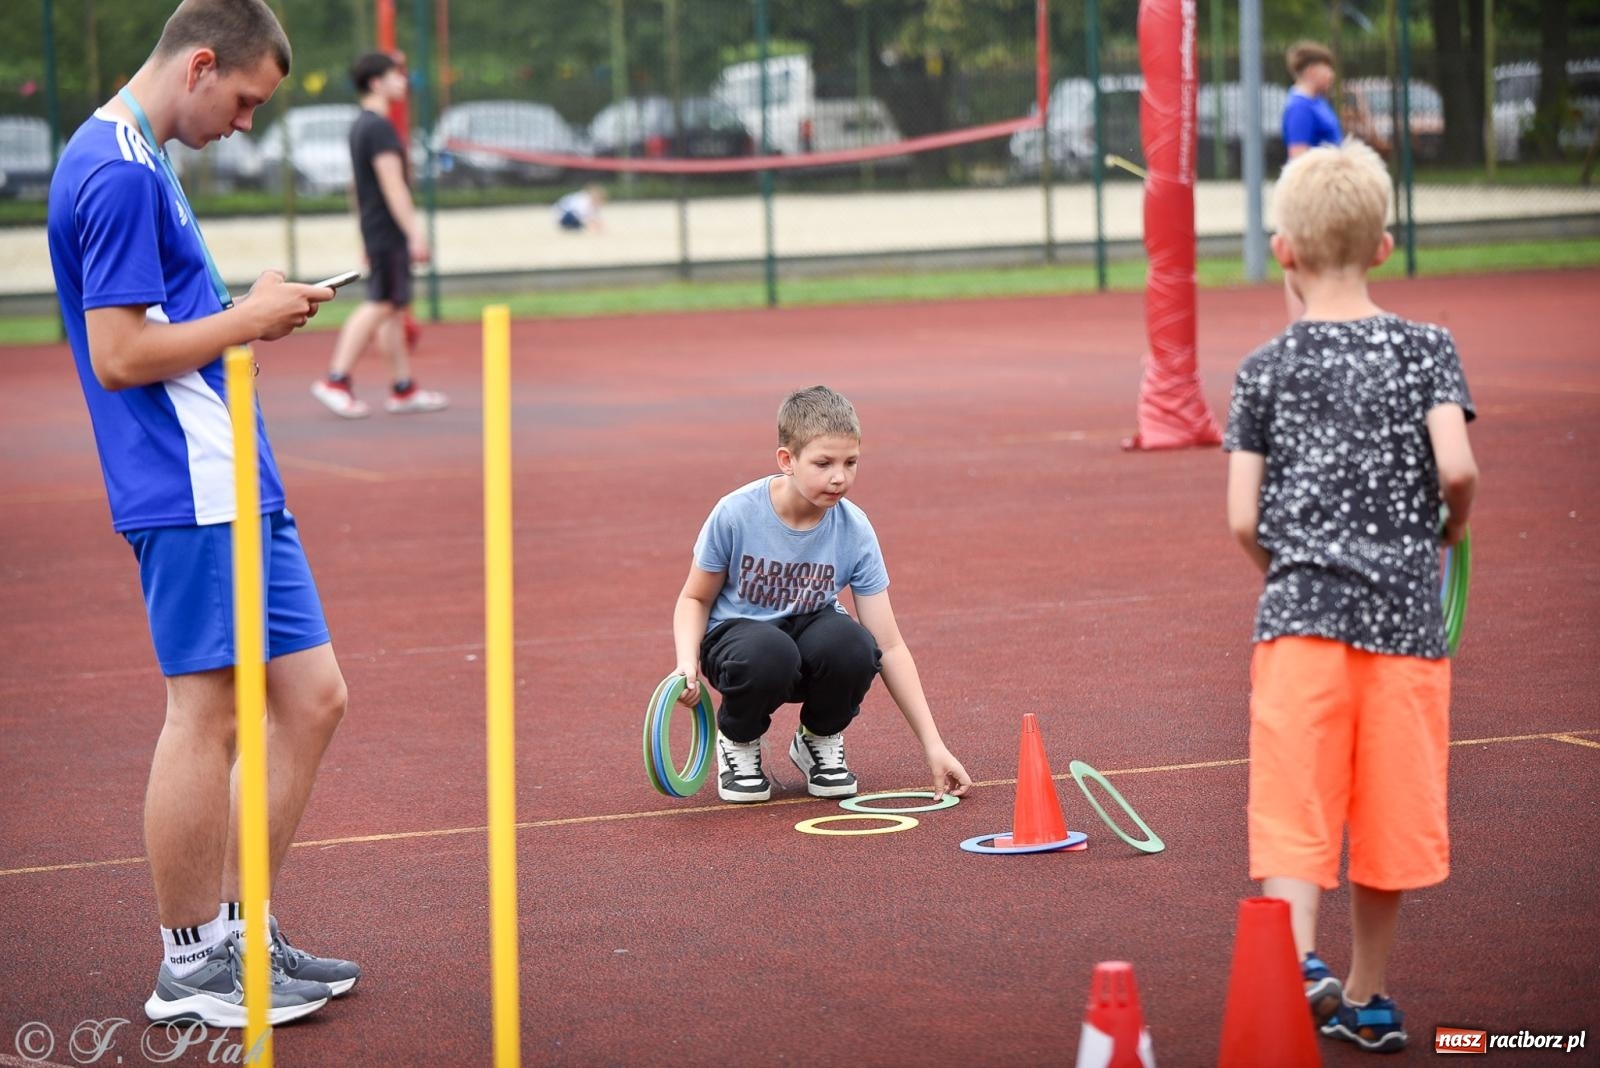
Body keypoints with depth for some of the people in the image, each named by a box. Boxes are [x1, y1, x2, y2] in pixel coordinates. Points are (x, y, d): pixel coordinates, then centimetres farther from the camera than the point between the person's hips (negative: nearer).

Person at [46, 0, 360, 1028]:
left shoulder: (135, 161, 18)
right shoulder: (120, 174, -14)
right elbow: (118, 356, -18)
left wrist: (251, 313, 13)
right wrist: (247, 318, -9)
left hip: (236, 483, 10)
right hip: (187, 491, -10)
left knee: (311, 700, 11)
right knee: (207, 715, -4)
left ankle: (236, 931, 20)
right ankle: (191, 965, 7)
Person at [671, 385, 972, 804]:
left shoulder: (854, 531, -15)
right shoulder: (736, 514, -20)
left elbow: (888, 645, -13)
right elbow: (695, 598, -3)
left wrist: (933, 746, -17)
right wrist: (688, 661, -25)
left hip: (809, 629, 2)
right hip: (737, 632, -2)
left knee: (853, 645, -33)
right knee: (770, 654, -38)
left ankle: (820, 740, 1)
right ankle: (738, 742, -3)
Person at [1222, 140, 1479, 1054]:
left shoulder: (1267, 369, 3)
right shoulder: (1427, 349, 2)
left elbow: (1243, 519, -1)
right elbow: (1456, 468, -11)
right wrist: (1453, 528, 10)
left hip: (1300, 609, -1)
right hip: (1405, 612, 1)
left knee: (1294, 806, -2)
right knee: (1387, 808, 12)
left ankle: (1298, 962, -25)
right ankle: (1366, 997, 24)